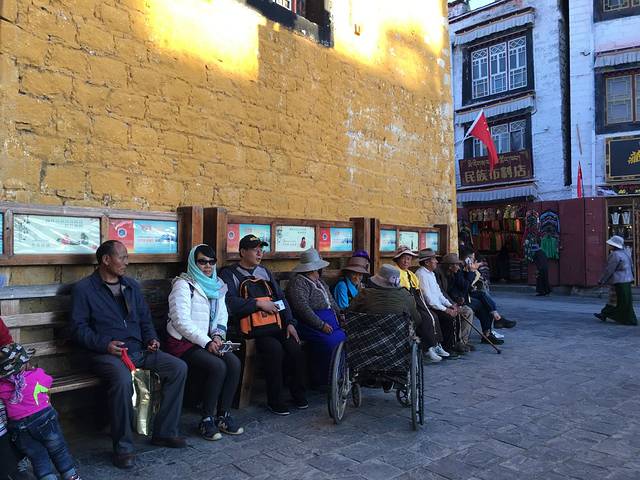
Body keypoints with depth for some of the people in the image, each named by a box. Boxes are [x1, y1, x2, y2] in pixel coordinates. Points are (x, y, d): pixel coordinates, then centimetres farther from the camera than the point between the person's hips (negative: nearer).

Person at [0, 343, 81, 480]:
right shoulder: (37, 375, -11)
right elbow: (48, 381, 11)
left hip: (20, 431, 2)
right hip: (44, 420, -1)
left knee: (38, 458, 13)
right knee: (59, 451, 13)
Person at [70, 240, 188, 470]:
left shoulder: (131, 285, 17)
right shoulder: (84, 288, 0)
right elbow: (78, 328, -5)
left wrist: (151, 338, 5)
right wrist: (105, 344, -19)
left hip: (138, 350, 6)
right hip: (107, 354, -6)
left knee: (179, 367, -12)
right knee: (122, 379, -38)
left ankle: (164, 432, -2)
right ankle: (123, 446, -19)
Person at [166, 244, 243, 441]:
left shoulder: (216, 286, 14)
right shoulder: (183, 285, -8)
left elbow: (222, 317, 16)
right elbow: (181, 321, -16)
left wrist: (218, 336, -5)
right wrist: (206, 342, -20)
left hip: (207, 341, 6)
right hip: (183, 342, -6)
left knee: (234, 363, -19)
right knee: (218, 366, -27)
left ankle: (223, 415, -7)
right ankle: (207, 420, -12)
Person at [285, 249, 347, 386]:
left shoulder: (319, 282, 23)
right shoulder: (297, 283, -8)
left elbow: (331, 302, 27)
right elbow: (303, 308, -19)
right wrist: (321, 325, -21)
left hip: (330, 320, 9)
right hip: (311, 324, -9)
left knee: (346, 337, -13)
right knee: (330, 343, -28)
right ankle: (321, 381, -13)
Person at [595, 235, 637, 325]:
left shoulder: (615, 255, -20)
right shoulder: (625, 252, 8)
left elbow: (609, 270, -19)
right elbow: (631, 267, 14)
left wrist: (601, 281, -11)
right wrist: (631, 278, 22)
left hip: (619, 282, -10)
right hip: (626, 280, 10)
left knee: (623, 302, 0)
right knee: (613, 299, 15)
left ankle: (630, 320, 6)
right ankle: (604, 315, 23)